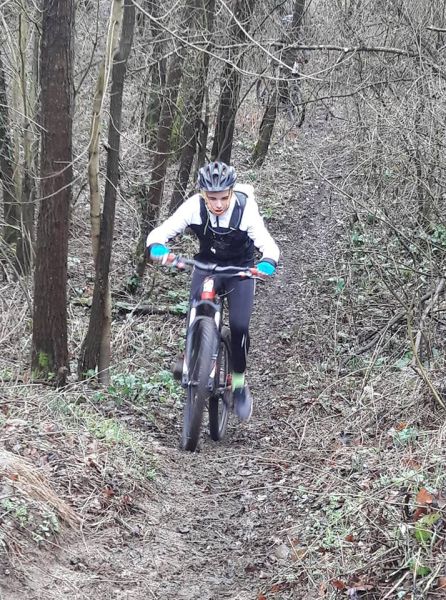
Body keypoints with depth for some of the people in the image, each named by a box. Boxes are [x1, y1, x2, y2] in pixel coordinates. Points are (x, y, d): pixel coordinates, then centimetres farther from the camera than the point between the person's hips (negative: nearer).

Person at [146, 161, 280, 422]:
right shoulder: (193, 207, -26)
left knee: (239, 326, -16)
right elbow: (161, 232, -26)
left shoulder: (246, 209, -31)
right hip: (206, 264, 2)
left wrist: (268, 263, -59)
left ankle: (239, 383, 6)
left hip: (240, 268, -1)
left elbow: (267, 243, -37)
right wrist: (156, 247, -49)